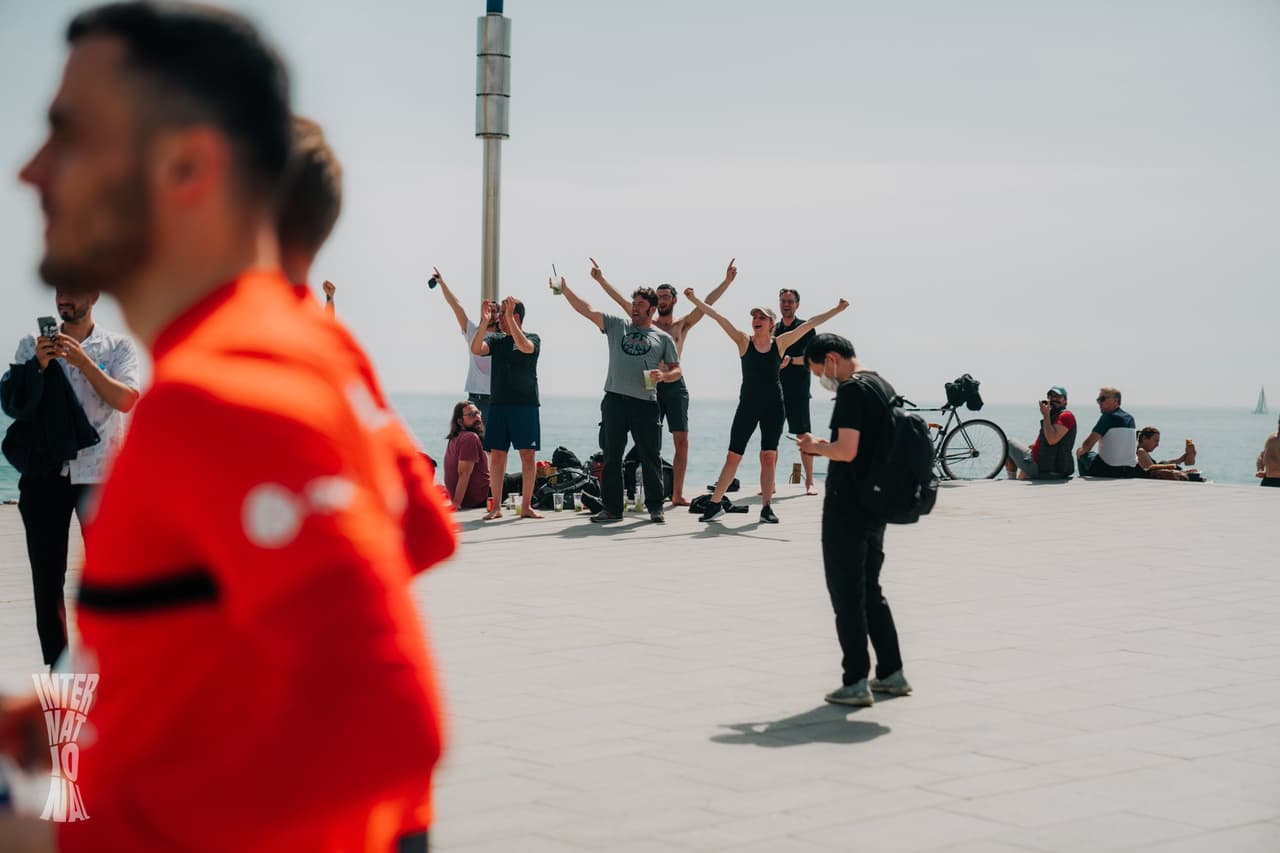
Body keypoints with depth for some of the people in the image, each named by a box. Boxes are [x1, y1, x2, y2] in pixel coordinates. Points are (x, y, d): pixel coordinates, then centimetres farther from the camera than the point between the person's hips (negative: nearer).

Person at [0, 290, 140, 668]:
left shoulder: (118, 346, 5)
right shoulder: (32, 345, 9)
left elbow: (126, 400, -10)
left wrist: (82, 360, -17)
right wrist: (40, 365, -13)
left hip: (99, 475, -2)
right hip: (44, 474, 2)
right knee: (47, 578, 2)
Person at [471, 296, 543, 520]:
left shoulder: (533, 338, 3)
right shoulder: (496, 340, 12)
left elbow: (525, 347, -20)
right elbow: (476, 349, -6)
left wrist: (509, 318, -22)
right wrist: (484, 322, -16)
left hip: (525, 404, -3)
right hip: (499, 404, 3)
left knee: (528, 455, -4)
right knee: (496, 455, 1)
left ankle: (526, 506, 3)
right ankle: (496, 507, 6)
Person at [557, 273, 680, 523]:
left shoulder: (663, 338, 11)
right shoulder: (617, 326, 13)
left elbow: (676, 370, 11)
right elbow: (587, 310, 4)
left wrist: (663, 375, -11)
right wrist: (565, 290, -7)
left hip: (646, 404, -2)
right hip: (615, 400, 2)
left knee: (650, 458, 0)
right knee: (611, 457, 4)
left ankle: (655, 507, 8)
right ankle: (612, 508, 10)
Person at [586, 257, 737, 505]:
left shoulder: (683, 325, 9)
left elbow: (707, 304, 1)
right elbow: (622, 301, 4)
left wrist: (727, 281, -8)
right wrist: (601, 280, -3)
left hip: (675, 386, 0)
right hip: (651, 385, 0)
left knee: (682, 442, -2)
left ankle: (677, 494, 4)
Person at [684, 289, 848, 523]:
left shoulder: (780, 343, 3)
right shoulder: (744, 341, 0)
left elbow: (809, 325, 3)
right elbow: (719, 318, -6)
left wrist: (837, 310, 4)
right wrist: (695, 300, -10)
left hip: (773, 407, 1)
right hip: (748, 405, -1)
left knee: (769, 457, 0)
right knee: (733, 456, 0)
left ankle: (766, 507, 4)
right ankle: (715, 504, 7)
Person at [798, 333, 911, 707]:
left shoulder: (852, 390, -16)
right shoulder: (884, 386, 13)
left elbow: (846, 451, -25)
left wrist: (815, 446, -7)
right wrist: (825, 446, 15)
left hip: (847, 508, -9)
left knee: (846, 594, -2)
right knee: (870, 591, 18)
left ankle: (856, 683, 0)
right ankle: (892, 674, 21)